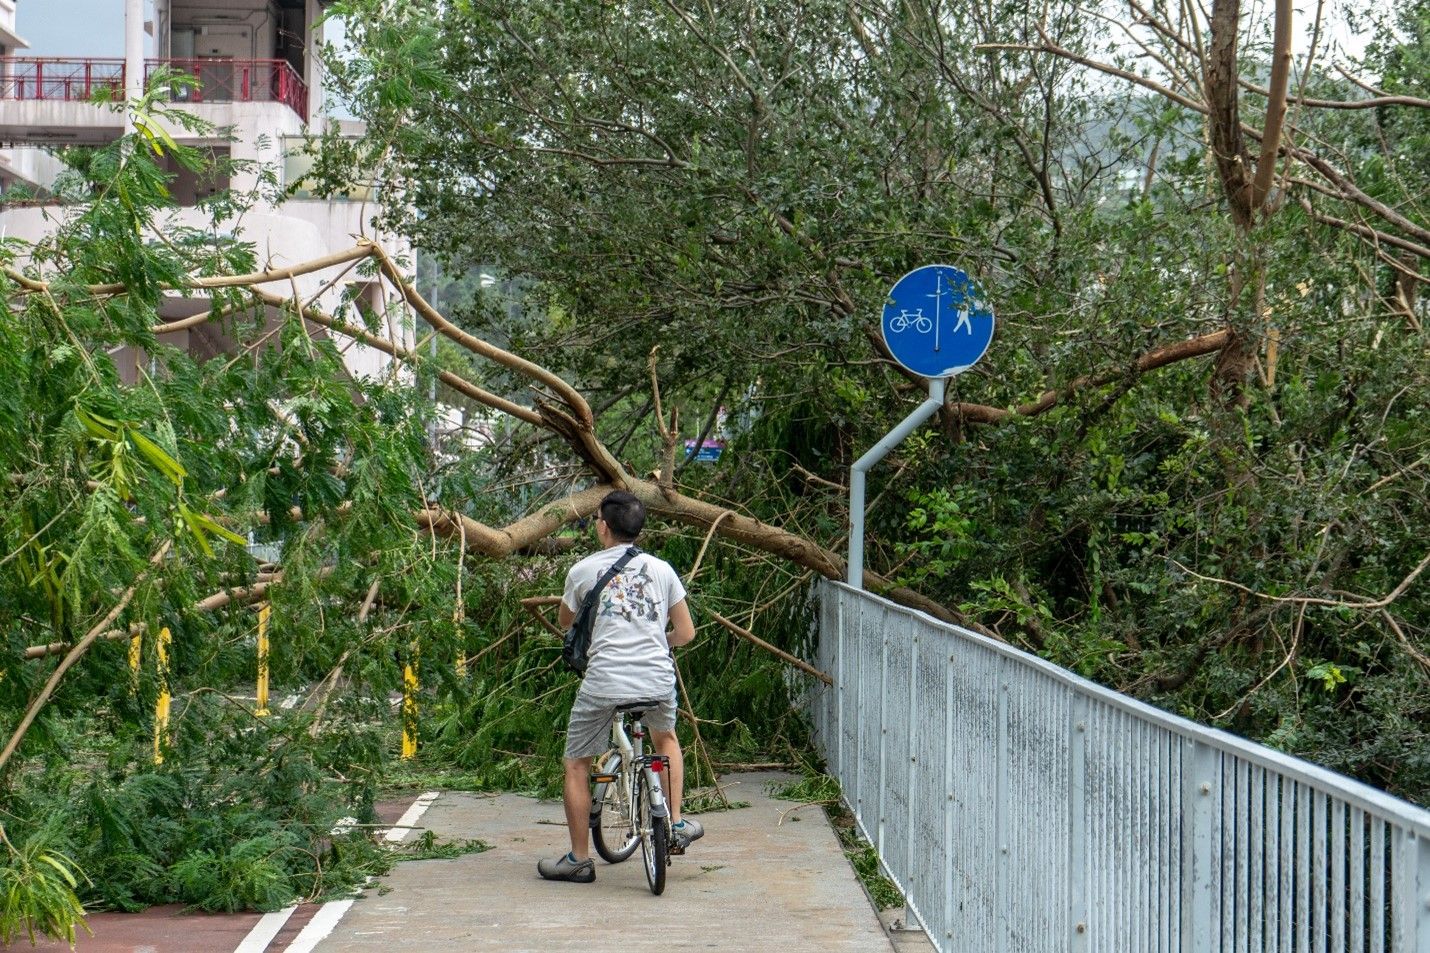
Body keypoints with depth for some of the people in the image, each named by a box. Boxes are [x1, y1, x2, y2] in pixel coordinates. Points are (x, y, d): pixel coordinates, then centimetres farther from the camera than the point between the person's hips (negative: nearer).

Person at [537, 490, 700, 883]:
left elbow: (564, 621, 20)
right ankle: (676, 822, 29)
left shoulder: (583, 570, 3)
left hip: (605, 684, -3)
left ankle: (579, 858, 14)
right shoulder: (661, 569, 9)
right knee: (666, 738, 34)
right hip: (658, 681, 3)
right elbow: (686, 632, 12)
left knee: (576, 764, 13)